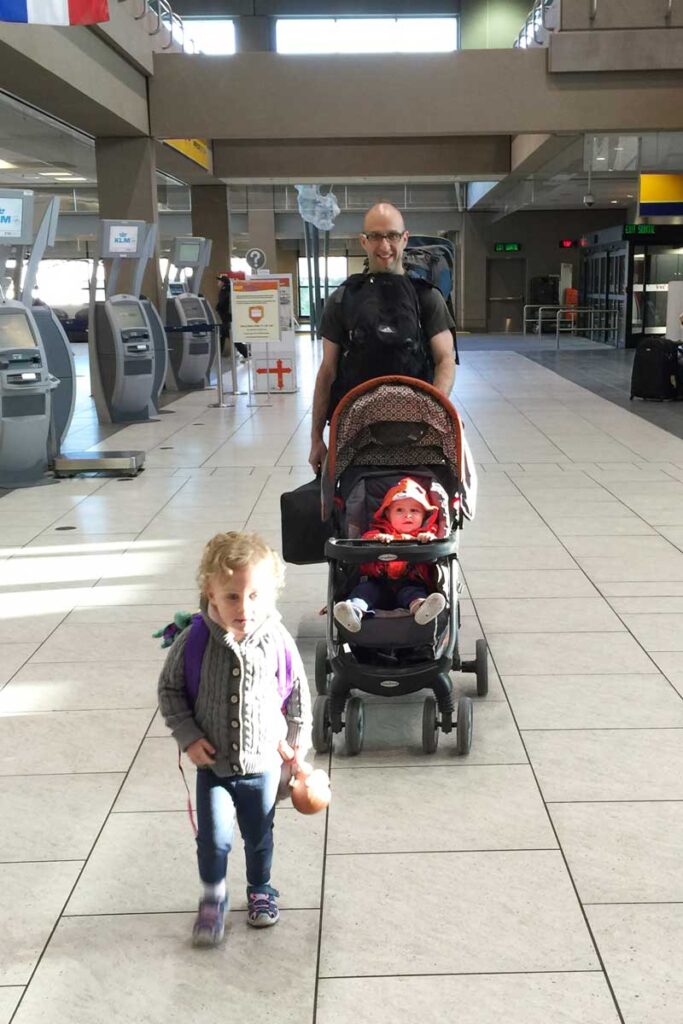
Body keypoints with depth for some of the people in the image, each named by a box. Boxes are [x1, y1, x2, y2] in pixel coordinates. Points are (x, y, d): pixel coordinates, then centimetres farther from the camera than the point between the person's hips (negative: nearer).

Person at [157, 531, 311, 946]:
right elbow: (170, 689, -4)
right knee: (214, 837, -4)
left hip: (263, 762, 1)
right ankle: (213, 897, 25)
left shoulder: (277, 641, -17)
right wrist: (189, 736, -10)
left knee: (260, 835, 18)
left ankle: (260, 890, 44)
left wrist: (296, 743, 3)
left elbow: (298, 693, -2)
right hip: (213, 762, -1)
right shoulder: (194, 641, -19)